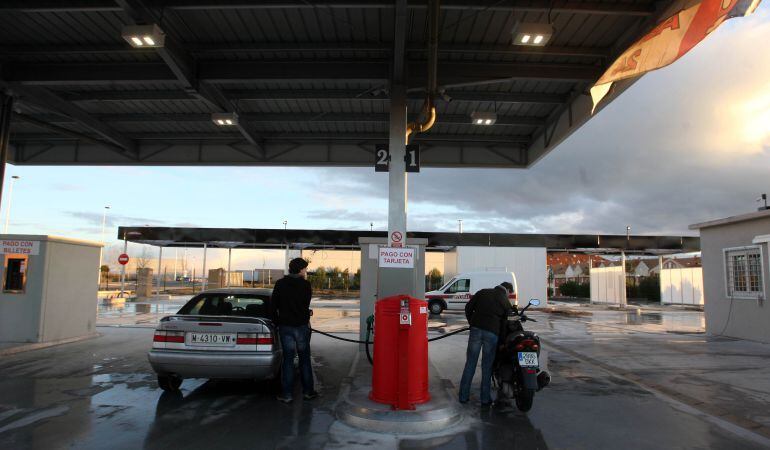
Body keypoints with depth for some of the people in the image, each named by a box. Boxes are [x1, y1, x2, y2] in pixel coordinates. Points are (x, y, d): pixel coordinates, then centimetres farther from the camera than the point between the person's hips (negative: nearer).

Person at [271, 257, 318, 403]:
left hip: (285, 326, 1)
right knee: (304, 359, 10)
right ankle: (307, 391, 17)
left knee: (288, 359, 6)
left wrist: (277, 321, 10)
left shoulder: (280, 284, 0)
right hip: (302, 325, -1)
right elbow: (306, 304, -1)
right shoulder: (305, 284, -6)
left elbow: (273, 305, 2)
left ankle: (286, 394, 7)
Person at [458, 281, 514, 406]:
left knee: (470, 364, 8)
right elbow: (506, 322, 5)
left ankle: (463, 396, 13)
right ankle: (485, 399, 14)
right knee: (487, 366, 9)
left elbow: (468, 308, 10)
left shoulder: (482, 292, 13)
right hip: (492, 333, -2)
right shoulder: (506, 302, 8)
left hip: (476, 329, 2)